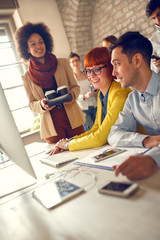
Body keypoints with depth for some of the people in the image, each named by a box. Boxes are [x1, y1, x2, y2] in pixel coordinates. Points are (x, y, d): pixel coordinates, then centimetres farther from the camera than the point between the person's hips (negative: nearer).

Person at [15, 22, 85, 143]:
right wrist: (41, 105, -14)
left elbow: (75, 86, 8)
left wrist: (72, 94, -14)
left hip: (73, 119, 1)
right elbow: (32, 104, 8)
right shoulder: (27, 77, 5)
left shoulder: (62, 63, 4)